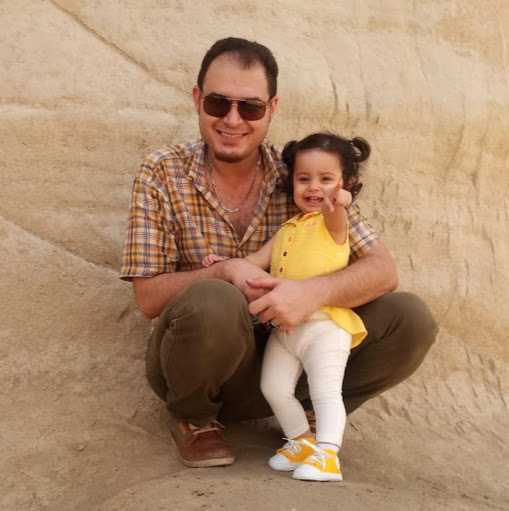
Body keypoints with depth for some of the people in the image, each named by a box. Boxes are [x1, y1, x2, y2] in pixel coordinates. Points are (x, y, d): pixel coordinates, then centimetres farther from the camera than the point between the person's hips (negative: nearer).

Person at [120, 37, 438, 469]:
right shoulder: (162, 174, -9)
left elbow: (383, 269, -10)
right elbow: (148, 296, -10)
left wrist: (314, 292, -31)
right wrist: (226, 272, -27)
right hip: (199, 369, -1)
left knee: (411, 319, -15)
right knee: (213, 302, -36)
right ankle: (192, 419, -3)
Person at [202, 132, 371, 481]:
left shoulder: (334, 222, -3)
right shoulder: (288, 230, 21)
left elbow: (336, 220, -28)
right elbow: (261, 259, 28)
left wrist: (337, 205, -51)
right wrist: (229, 263, 13)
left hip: (324, 325, -7)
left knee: (326, 391, -12)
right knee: (274, 387, 5)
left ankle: (328, 452, -7)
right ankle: (303, 441, 23)